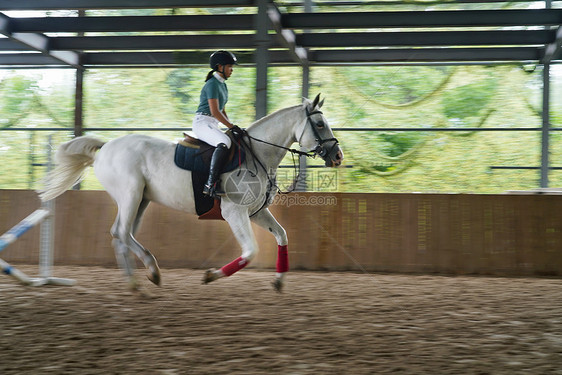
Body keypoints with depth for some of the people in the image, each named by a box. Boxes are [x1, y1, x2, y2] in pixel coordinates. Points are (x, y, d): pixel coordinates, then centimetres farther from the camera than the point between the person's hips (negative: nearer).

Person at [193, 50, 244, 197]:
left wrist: (232, 126, 13)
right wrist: (232, 126, -18)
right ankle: (210, 184, -40)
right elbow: (215, 111, -19)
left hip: (213, 125, 11)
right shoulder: (212, 84, -11)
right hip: (202, 123, -11)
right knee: (225, 143, -35)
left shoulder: (223, 85, 19)